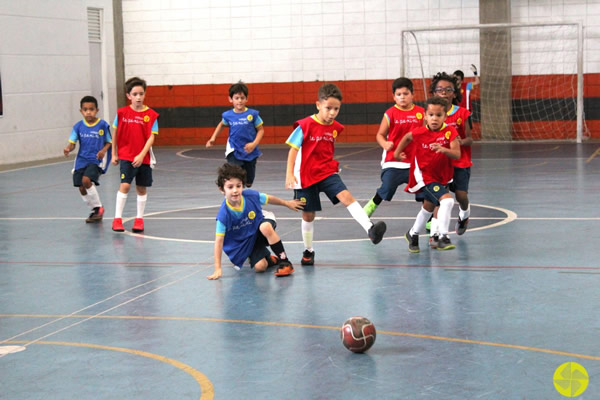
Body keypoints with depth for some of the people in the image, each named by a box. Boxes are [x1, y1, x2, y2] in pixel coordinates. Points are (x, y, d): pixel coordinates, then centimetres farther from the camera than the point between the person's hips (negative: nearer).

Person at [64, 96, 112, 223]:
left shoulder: (103, 125, -6)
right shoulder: (78, 126, 2)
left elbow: (109, 142, 2)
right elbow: (72, 143, 2)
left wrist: (104, 150, -18)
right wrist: (68, 149, -20)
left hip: (96, 160, -5)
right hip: (81, 160, 5)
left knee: (86, 180, -25)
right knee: (82, 188, 2)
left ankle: (98, 207, -5)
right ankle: (95, 211, 24)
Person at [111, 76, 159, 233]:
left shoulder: (151, 115, -6)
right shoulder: (121, 112, -3)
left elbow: (151, 137, -9)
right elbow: (115, 133, 6)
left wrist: (141, 155, -18)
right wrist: (114, 154, 7)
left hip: (143, 158, 1)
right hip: (126, 156, -1)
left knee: (142, 188, 11)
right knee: (125, 185, -13)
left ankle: (139, 219, 24)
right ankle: (117, 219, -7)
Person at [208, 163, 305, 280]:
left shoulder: (251, 196, -23)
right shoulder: (224, 214, -28)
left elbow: (269, 199, 0)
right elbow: (219, 240, -25)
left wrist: (287, 203, 17)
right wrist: (217, 268, -29)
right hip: (245, 243, 0)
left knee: (265, 227, -36)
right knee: (260, 267, -19)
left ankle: (285, 262, -23)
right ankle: (268, 258, 20)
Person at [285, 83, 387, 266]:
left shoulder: (336, 127, 1)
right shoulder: (305, 125, -13)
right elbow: (293, 149, -11)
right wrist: (289, 174, -17)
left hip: (327, 173, 3)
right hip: (306, 176, -3)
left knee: (346, 196, -21)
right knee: (308, 215, 8)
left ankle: (370, 229, -35)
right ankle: (308, 251, 28)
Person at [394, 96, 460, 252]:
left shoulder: (450, 132, -14)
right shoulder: (419, 133, -14)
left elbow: (457, 154, -25)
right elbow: (407, 137, 10)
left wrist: (443, 149, -42)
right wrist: (398, 152, 17)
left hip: (441, 177, 4)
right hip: (424, 175, -4)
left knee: (428, 207, 24)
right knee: (447, 200, -27)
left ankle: (413, 235, 47)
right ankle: (443, 238, -25)